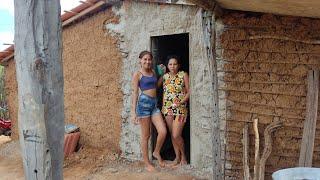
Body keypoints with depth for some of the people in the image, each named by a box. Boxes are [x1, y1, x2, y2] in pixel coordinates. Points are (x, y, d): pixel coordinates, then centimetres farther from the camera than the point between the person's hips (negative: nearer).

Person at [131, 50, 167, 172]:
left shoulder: (153, 72, 14)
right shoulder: (137, 74, -2)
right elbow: (135, 93, -6)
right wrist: (133, 112, -11)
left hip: (154, 104, 6)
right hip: (144, 104, -5)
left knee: (163, 132, -6)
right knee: (145, 136, 3)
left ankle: (156, 152, 22)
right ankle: (147, 163, 17)